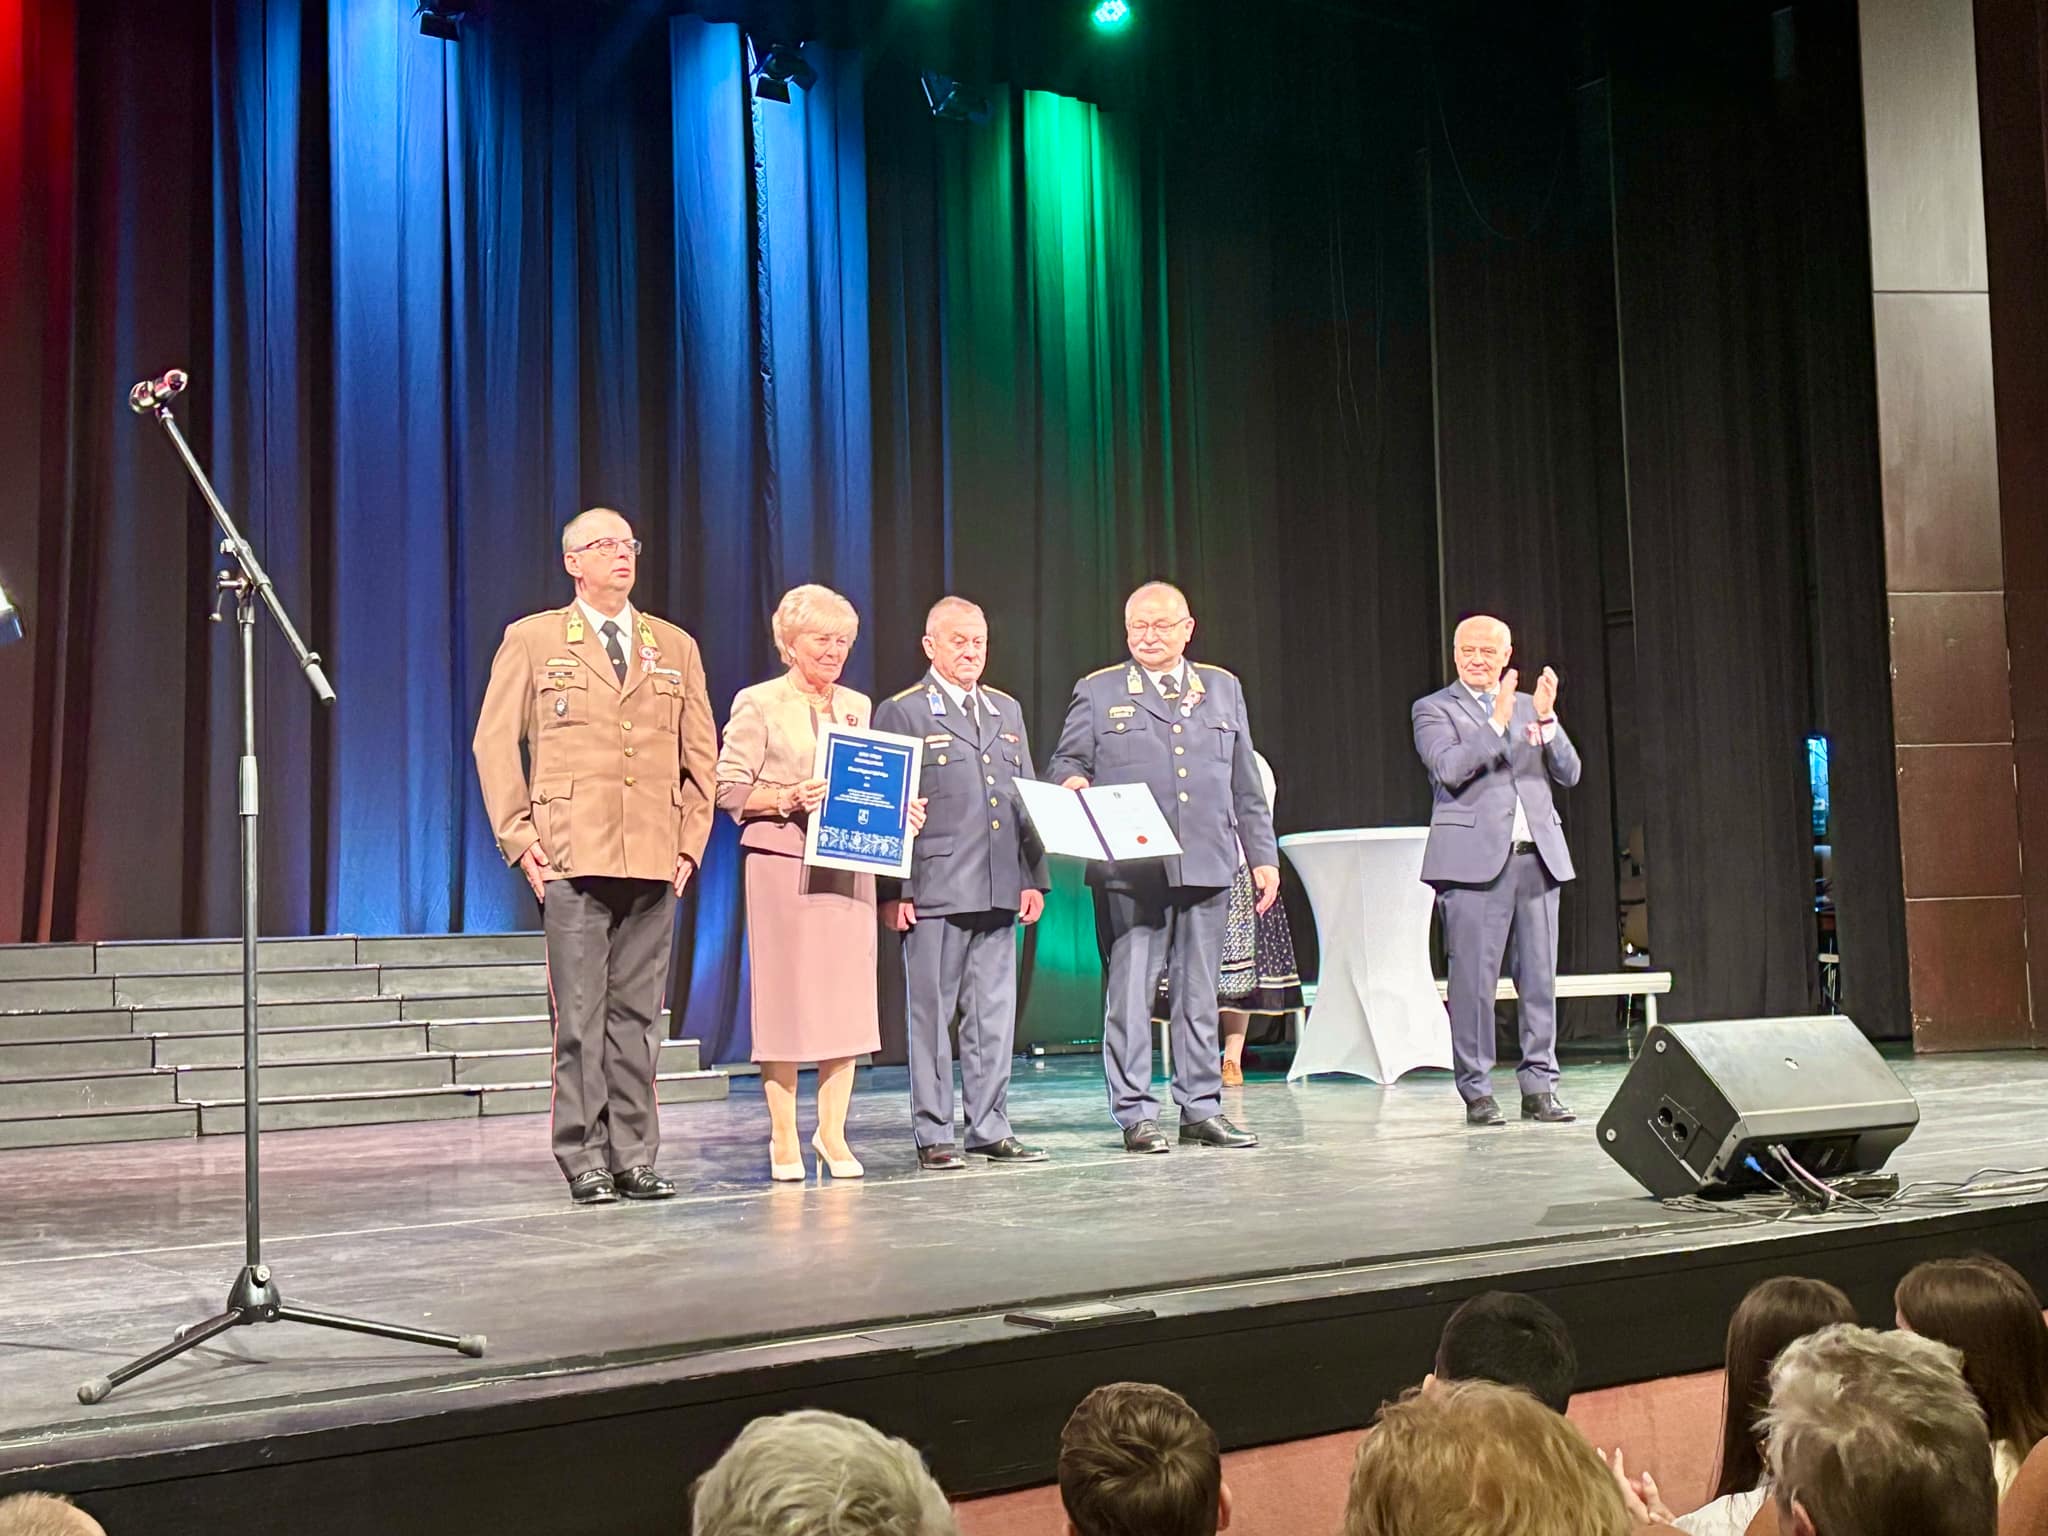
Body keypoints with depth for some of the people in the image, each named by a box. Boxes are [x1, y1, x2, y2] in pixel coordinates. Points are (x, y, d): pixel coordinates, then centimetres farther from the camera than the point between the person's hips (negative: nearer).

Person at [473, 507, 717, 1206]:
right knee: (580, 1016, -3)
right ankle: (585, 1160, 4)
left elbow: (701, 755, 16)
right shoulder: (532, 640, 7)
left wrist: (691, 841, 6)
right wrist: (519, 839, -5)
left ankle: (634, 1156, 11)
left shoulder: (676, 647, 15)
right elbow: (494, 743, 4)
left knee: (638, 1015, 5)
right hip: (573, 859, -3)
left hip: (655, 861, 3)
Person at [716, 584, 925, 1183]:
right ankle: (783, 1138, 7)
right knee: (784, 997, -3)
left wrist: (899, 808, 2)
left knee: (848, 996, 4)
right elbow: (729, 789, -5)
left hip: (850, 867, 5)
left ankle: (832, 1131, 13)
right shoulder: (759, 704, -1)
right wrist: (788, 800, -18)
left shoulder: (858, 706, 15)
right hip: (783, 865, -5)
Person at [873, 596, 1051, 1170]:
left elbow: (1028, 798, 19)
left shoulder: (1007, 710, 18)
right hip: (933, 892, -5)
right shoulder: (901, 712, 0)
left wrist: (1035, 878, 11)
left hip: (1000, 892, 5)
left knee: (995, 1014, 8)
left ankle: (990, 1130, 15)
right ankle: (933, 1136, 6)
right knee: (932, 1014, 0)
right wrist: (891, 891, -10)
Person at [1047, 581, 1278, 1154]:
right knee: (1130, 990, -3)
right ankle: (1136, 1115, 4)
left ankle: (1202, 1109, 16)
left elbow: (1245, 784, 16)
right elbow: (1066, 761, 7)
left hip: (1207, 866, 3)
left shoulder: (1224, 689, 16)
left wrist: (1263, 855, 12)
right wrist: (1071, 780, -18)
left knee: (1198, 993, 8)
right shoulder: (1098, 692, 8)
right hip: (1131, 870, -2)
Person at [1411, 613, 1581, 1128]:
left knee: (1540, 978, 5)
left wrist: (1547, 720, -5)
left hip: (1537, 856, 4)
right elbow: (1449, 769, -12)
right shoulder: (1434, 709, 5)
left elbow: (1569, 773, 9)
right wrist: (1498, 722, -16)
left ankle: (1539, 1089, 11)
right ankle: (1476, 1092, 2)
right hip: (1475, 860, -4)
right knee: (1473, 979, -5)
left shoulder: (1529, 707, 18)